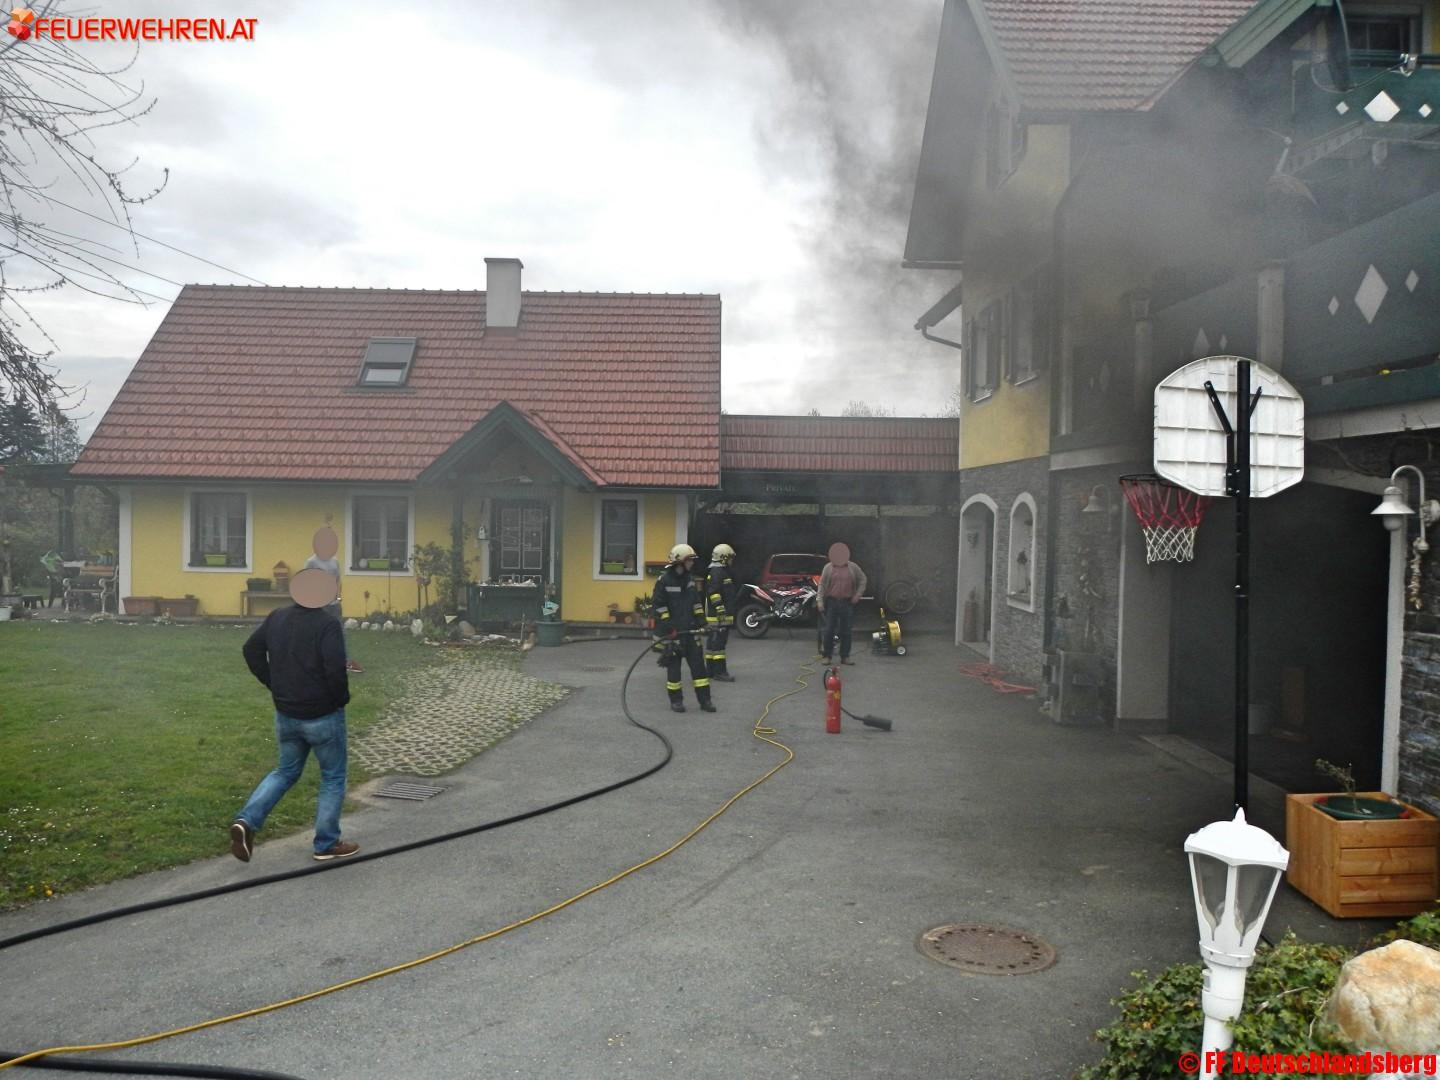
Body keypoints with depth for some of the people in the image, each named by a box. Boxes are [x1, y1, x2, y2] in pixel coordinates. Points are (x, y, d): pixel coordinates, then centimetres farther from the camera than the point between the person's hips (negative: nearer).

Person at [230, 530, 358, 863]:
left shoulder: (277, 617, 2)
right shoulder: (328, 624, -19)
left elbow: (251, 650, 9)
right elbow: (335, 668, -26)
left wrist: (272, 683, 15)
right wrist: (343, 698, -9)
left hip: (286, 714, 6)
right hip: (322, 716, -6)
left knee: (286, 771, 23)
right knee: (333, 778, 11)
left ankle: (246, 821, 5)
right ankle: (327, 844, 17)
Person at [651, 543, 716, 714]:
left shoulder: (691, 579, 8)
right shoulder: (664, 581, -12)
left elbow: (697, 602, 17)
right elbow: (657, 606, -12)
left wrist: (701, 620, 8)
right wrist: (668, 626, -16)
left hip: (690, 630, 6)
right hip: (671, 631, -6)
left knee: (698, 663, 4)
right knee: (673, 666, 3)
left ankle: (704, 699, 10)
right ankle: (675, 701, 14)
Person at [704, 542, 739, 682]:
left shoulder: (723, 572, 20)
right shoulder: (716, 573, -14)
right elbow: (713, 593, -23)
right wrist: (720, 608, -25)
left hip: (723, 614, 11)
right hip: (718, 616, -11)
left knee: (713, 643, 12)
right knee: (718, 642, -11)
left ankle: (711, 670, 18)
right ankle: (719, 672, -12)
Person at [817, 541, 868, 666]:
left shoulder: (853, 567, 5)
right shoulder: (828, 567, 2)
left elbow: (862, 579, 15)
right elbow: (822, 584, 1)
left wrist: (858, 594, 6)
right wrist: (819, 601, -7)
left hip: (847, 603, 1)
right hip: (831, 602, -1)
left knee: (846, 631, 4)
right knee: (829, 630, 0)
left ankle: (845, 656, 12)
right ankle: (826, 655, 8)